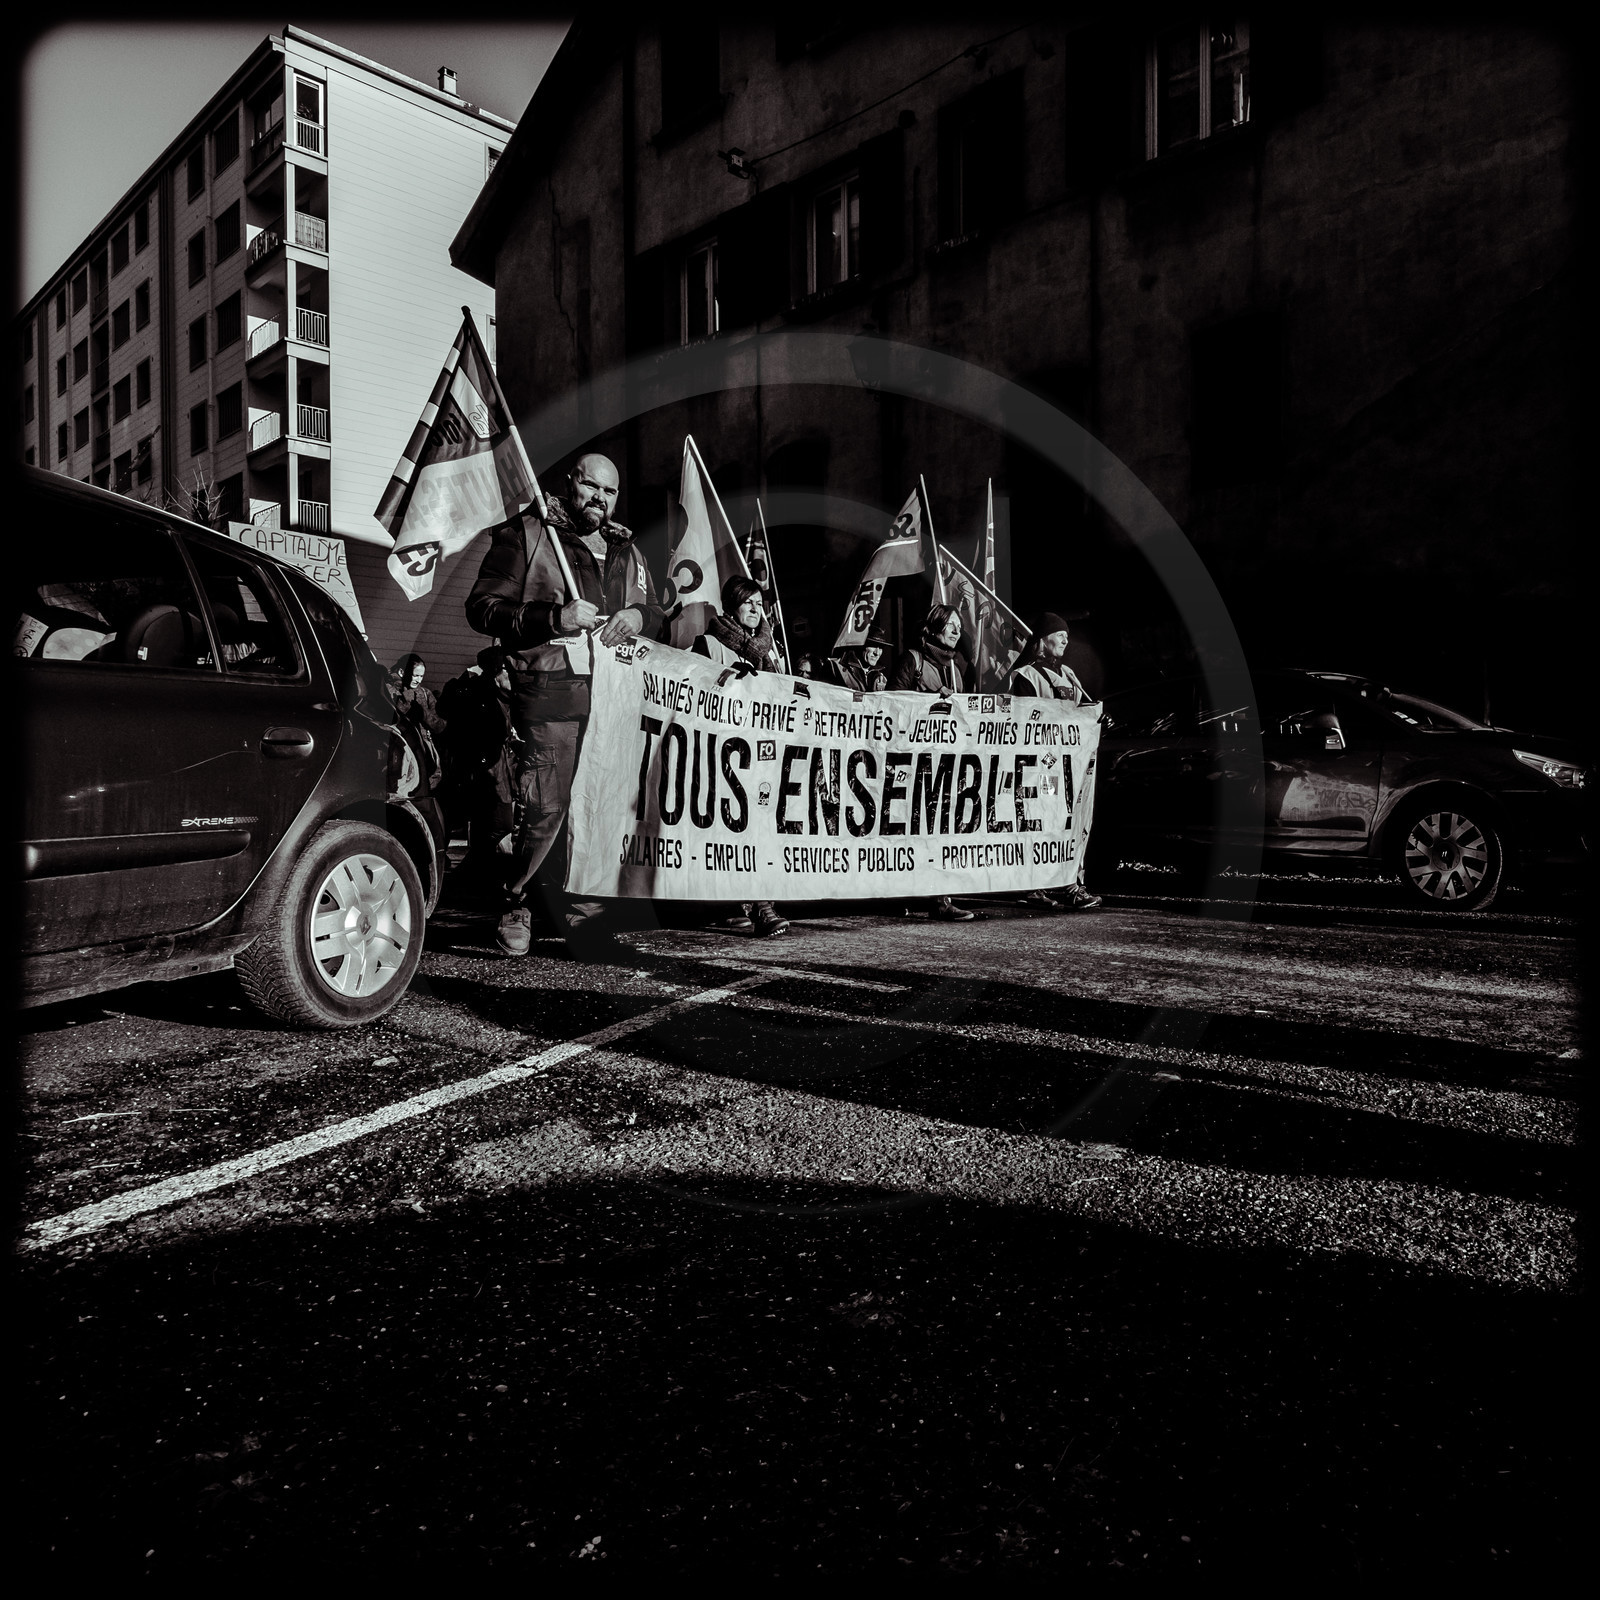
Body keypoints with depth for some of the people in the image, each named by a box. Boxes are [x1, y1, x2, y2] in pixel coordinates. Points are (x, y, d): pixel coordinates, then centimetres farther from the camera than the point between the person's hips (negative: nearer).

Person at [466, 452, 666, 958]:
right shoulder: (526, 534, 7)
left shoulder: (627, 551, 24)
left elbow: (658, 613, 31)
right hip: (549, 693, -5)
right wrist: (554, 617, -14)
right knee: (545, 809, -9)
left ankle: (582, 912, 15)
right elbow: (483, 606, -1)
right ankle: (515, 903, 13)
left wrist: (638, 616, 5)